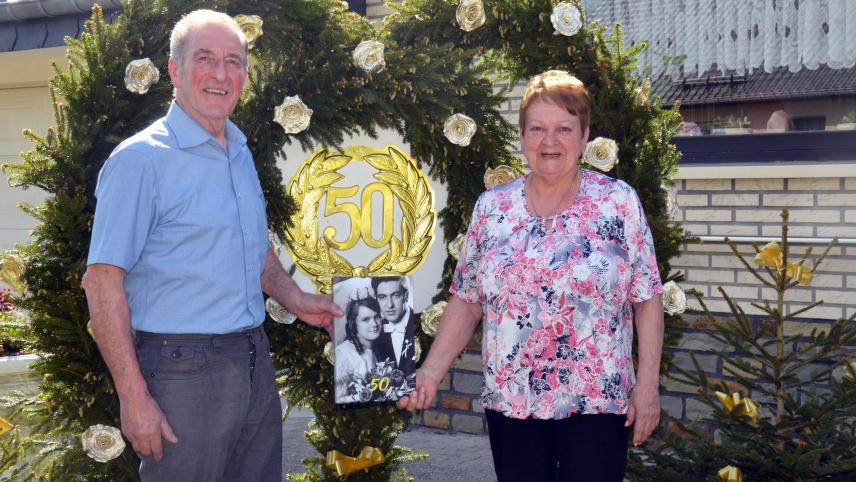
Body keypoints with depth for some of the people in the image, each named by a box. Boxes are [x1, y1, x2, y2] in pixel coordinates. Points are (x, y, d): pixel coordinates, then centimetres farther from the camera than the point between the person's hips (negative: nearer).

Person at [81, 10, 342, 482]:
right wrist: (134, 397, -19)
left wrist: (294, 299, 10)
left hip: (255, 364, 7)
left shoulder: (241, 153, 12)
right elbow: (103, 282, -15)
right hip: (182, 369, -7)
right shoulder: (141, 159, -12)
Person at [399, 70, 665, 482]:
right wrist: (431, 372, -4)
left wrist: (647, 384, -7)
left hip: (597, 404, -2)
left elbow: (647, 299, -2)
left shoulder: (619, 203, -4)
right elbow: (466, 302, 6)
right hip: (510, 402, 2)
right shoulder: (491, 208, 3)